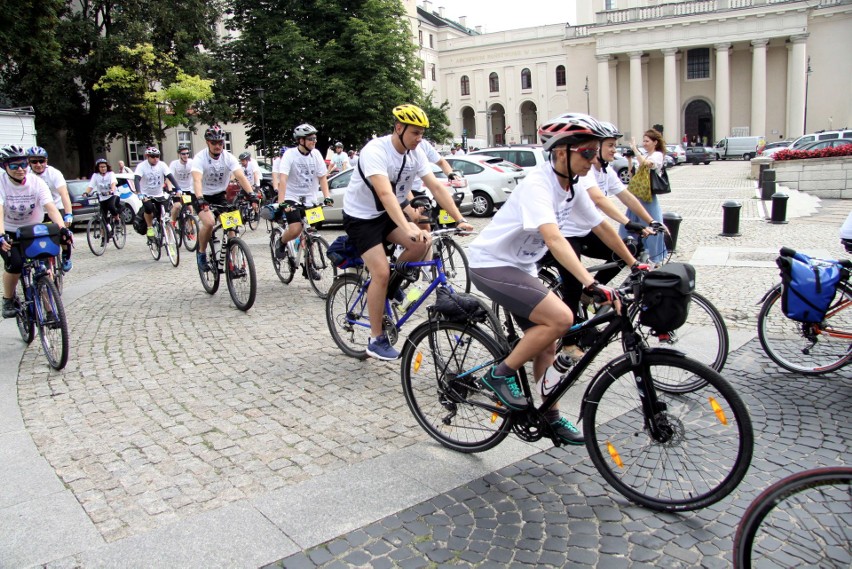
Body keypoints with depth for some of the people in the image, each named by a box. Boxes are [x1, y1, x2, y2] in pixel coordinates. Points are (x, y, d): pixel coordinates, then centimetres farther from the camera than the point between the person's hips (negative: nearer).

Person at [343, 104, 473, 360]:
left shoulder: (416, 154, -6)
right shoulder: (375, 151, -27)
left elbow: (436, 187, -8)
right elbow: (385, 194, -40)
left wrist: (460, 219, -17)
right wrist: (408, 228, -51)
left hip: (389, 213, 6)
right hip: (361, 217, -6)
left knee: (423, 244, -20)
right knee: (381, 273, -17)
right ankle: (376, 339, -2)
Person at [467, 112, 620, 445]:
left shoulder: (573, 189, 2)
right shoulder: (538, 184, -25)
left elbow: (601, 228, 14)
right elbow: (554, 238, -39)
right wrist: (592, 285, -47)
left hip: (520, 267, 9)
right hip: (490, 264, -9)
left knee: (547, 345, 9)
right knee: (561, 318, -23)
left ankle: (546, 413, 26)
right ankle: (501, 374, -7)